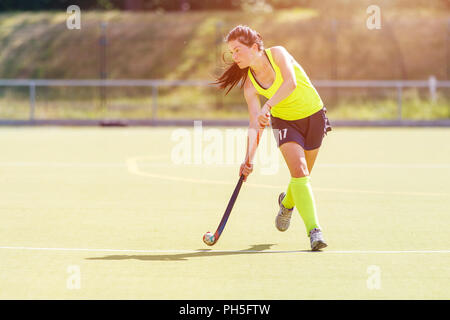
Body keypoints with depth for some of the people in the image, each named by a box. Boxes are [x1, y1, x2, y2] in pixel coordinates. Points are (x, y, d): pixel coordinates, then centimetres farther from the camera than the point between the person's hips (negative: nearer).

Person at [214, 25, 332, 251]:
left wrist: (268, 106, -47)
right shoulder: (249, 83, -11)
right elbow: (254, 123, -16)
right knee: (298, 170, -21)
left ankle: (287, 202, 43)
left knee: (302, 175, 8)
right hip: (285, 121, 1)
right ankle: (313, 230, -23)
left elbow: (291, 82, -36)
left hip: (313, 116, -1)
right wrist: (249, 158, -27)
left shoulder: (277, 54, -18)